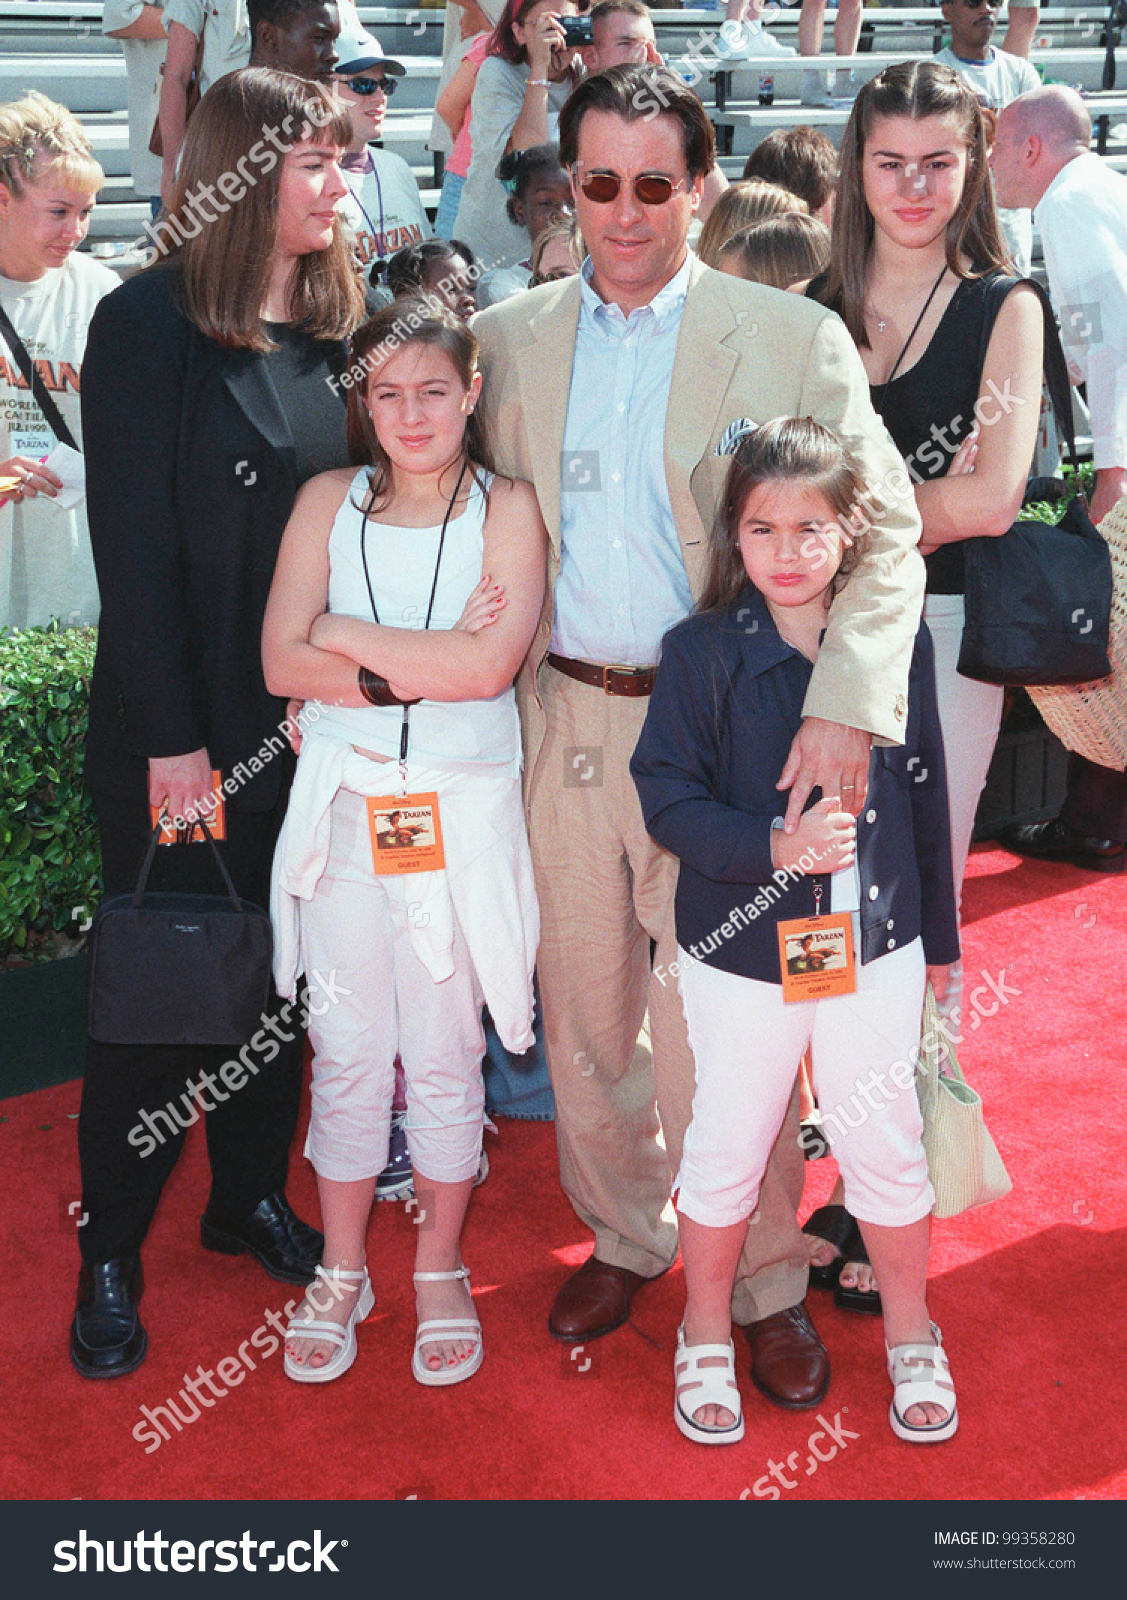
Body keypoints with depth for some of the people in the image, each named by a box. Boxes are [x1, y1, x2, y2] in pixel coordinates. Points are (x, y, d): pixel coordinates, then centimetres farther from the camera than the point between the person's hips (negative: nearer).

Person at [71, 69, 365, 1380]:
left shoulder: (334, 326, 7)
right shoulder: (151, 322, -10)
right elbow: (133, 544, -13)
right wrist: (173, 738, -15)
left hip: (312, 717, 5)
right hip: (182, 719, -5)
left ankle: (252, 1197, 32)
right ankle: (110, 1254, 20)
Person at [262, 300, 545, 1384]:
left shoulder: (505, 509, -1)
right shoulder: (328, 502, 5)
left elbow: (488, 665, -16)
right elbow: (282, 663, -5)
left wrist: (348, 634, -9)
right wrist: (423, 667, -13)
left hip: (461, 816, -1)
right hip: (344, 806, 2)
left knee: (443, 1054, 7)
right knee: (346, 1053, 9)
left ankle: (440, 1272, 26)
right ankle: (341, 1272, 27)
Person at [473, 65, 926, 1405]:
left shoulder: (793, 338, -3)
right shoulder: (507, 338, 7)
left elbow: (883, 534, -6)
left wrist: (846, 704, -20)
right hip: (563, 720, 4)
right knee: (583, 1003, 14)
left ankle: (763, 1282, 22)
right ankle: (621, 1234, 36)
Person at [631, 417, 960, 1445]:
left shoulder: (898, 642, -1)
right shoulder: (702, 653, -8)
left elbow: (927, 797, 6)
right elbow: (667, 798, -10)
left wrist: (940, 940, 11)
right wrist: (776, 847, -24)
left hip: (877, 945, 2)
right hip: (742, 949, -1)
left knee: (887, 1148, 12)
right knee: (726, 1150, 12)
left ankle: (912, 1340, 35)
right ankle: (705, 1340, 34)